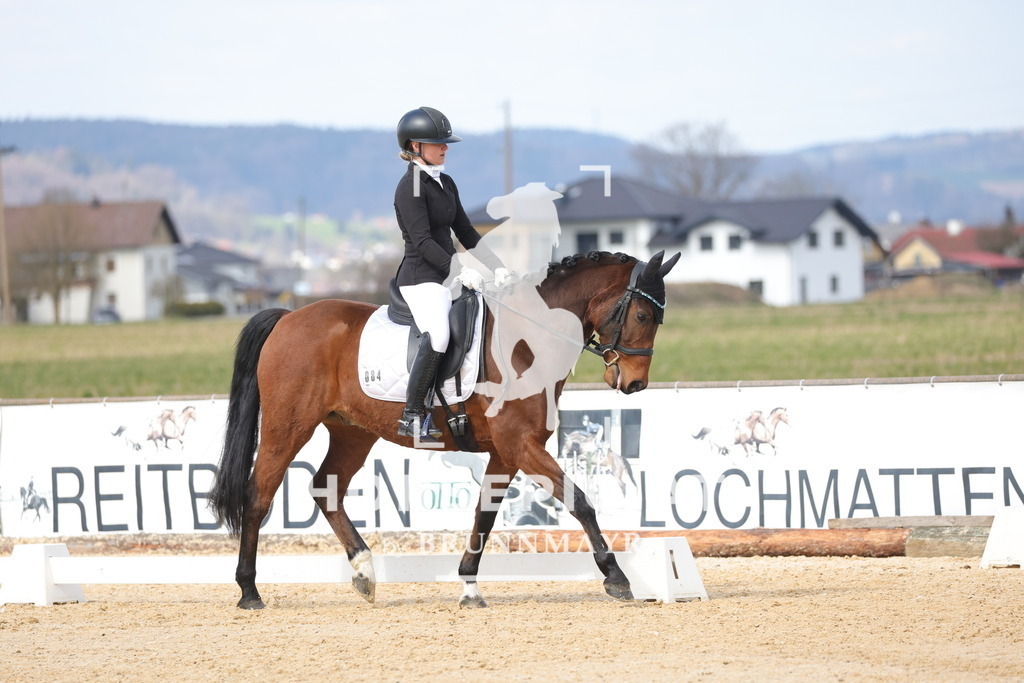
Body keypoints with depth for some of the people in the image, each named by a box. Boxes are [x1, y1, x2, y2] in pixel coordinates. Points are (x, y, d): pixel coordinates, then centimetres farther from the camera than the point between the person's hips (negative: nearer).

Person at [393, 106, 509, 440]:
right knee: (438, 334, -32)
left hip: (447, 275, 10)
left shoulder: (446, 183, 14)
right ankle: (412, 416, -25)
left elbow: (465, 232, 20)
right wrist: (460, 271, -28)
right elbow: (422, 241, -21)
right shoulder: (411, 187, -12)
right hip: (421, 277, -10)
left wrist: (498, 267, 12)